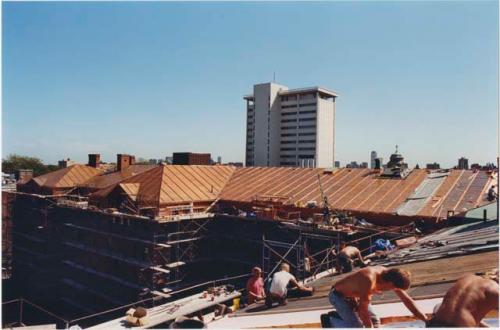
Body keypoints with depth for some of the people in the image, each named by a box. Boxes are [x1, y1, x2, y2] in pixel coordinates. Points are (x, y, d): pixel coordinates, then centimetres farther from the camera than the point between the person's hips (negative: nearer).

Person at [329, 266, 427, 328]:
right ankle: (332, 319, 4)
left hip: (354, 296, 8)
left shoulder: (390, 276, -14)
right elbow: (363, 310, -30)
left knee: (375, 322, 2)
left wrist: (426, 320, -1)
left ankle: (343, 315, 16)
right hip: (339, 296, -8)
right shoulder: (369, 280, -39)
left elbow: (406, 299, -3)